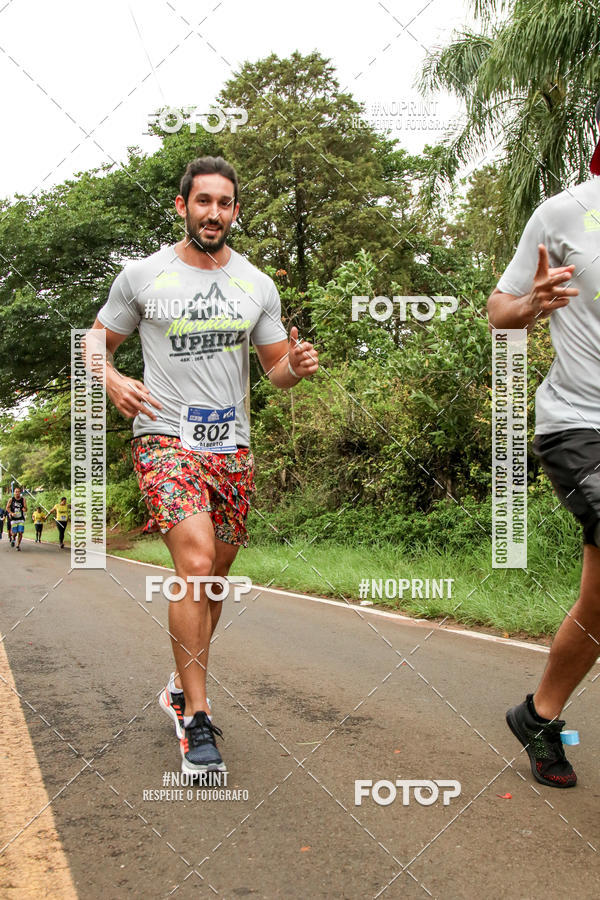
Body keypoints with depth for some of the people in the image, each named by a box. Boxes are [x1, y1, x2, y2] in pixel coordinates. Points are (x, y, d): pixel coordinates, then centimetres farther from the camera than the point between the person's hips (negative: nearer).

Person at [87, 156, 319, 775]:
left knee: (214, 577, 11)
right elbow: (96, 342, 11)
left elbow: (275, 370, 14)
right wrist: (112, 381, -11)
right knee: (196, 559, -23)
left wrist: (296, 364, -10)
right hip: (165, 439, -4)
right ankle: (196, 719, -14)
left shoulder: (257, 285, 9)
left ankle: (181, 687, 33)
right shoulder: (142, 276, 1)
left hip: (232, 449, 4)